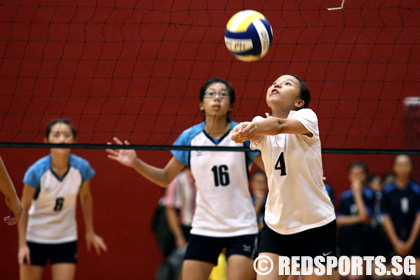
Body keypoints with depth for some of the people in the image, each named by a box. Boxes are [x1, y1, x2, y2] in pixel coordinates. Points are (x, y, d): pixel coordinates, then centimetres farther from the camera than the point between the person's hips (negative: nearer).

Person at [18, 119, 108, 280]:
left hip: (66, 240, 2)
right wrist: (22, 244, -14)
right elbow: (24, 209, -11)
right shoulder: (36, 171, -20)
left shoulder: (82, 168, -13)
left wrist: (90, 233, 12)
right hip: (35, 238, -2)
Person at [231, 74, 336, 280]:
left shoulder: (307, 116, -9)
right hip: (275, 225, 3)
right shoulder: (261, 124, 1)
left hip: (316, 226, -3)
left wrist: (256, 127, -53)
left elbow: (281, 125, -31)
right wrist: (242, 131, -48)